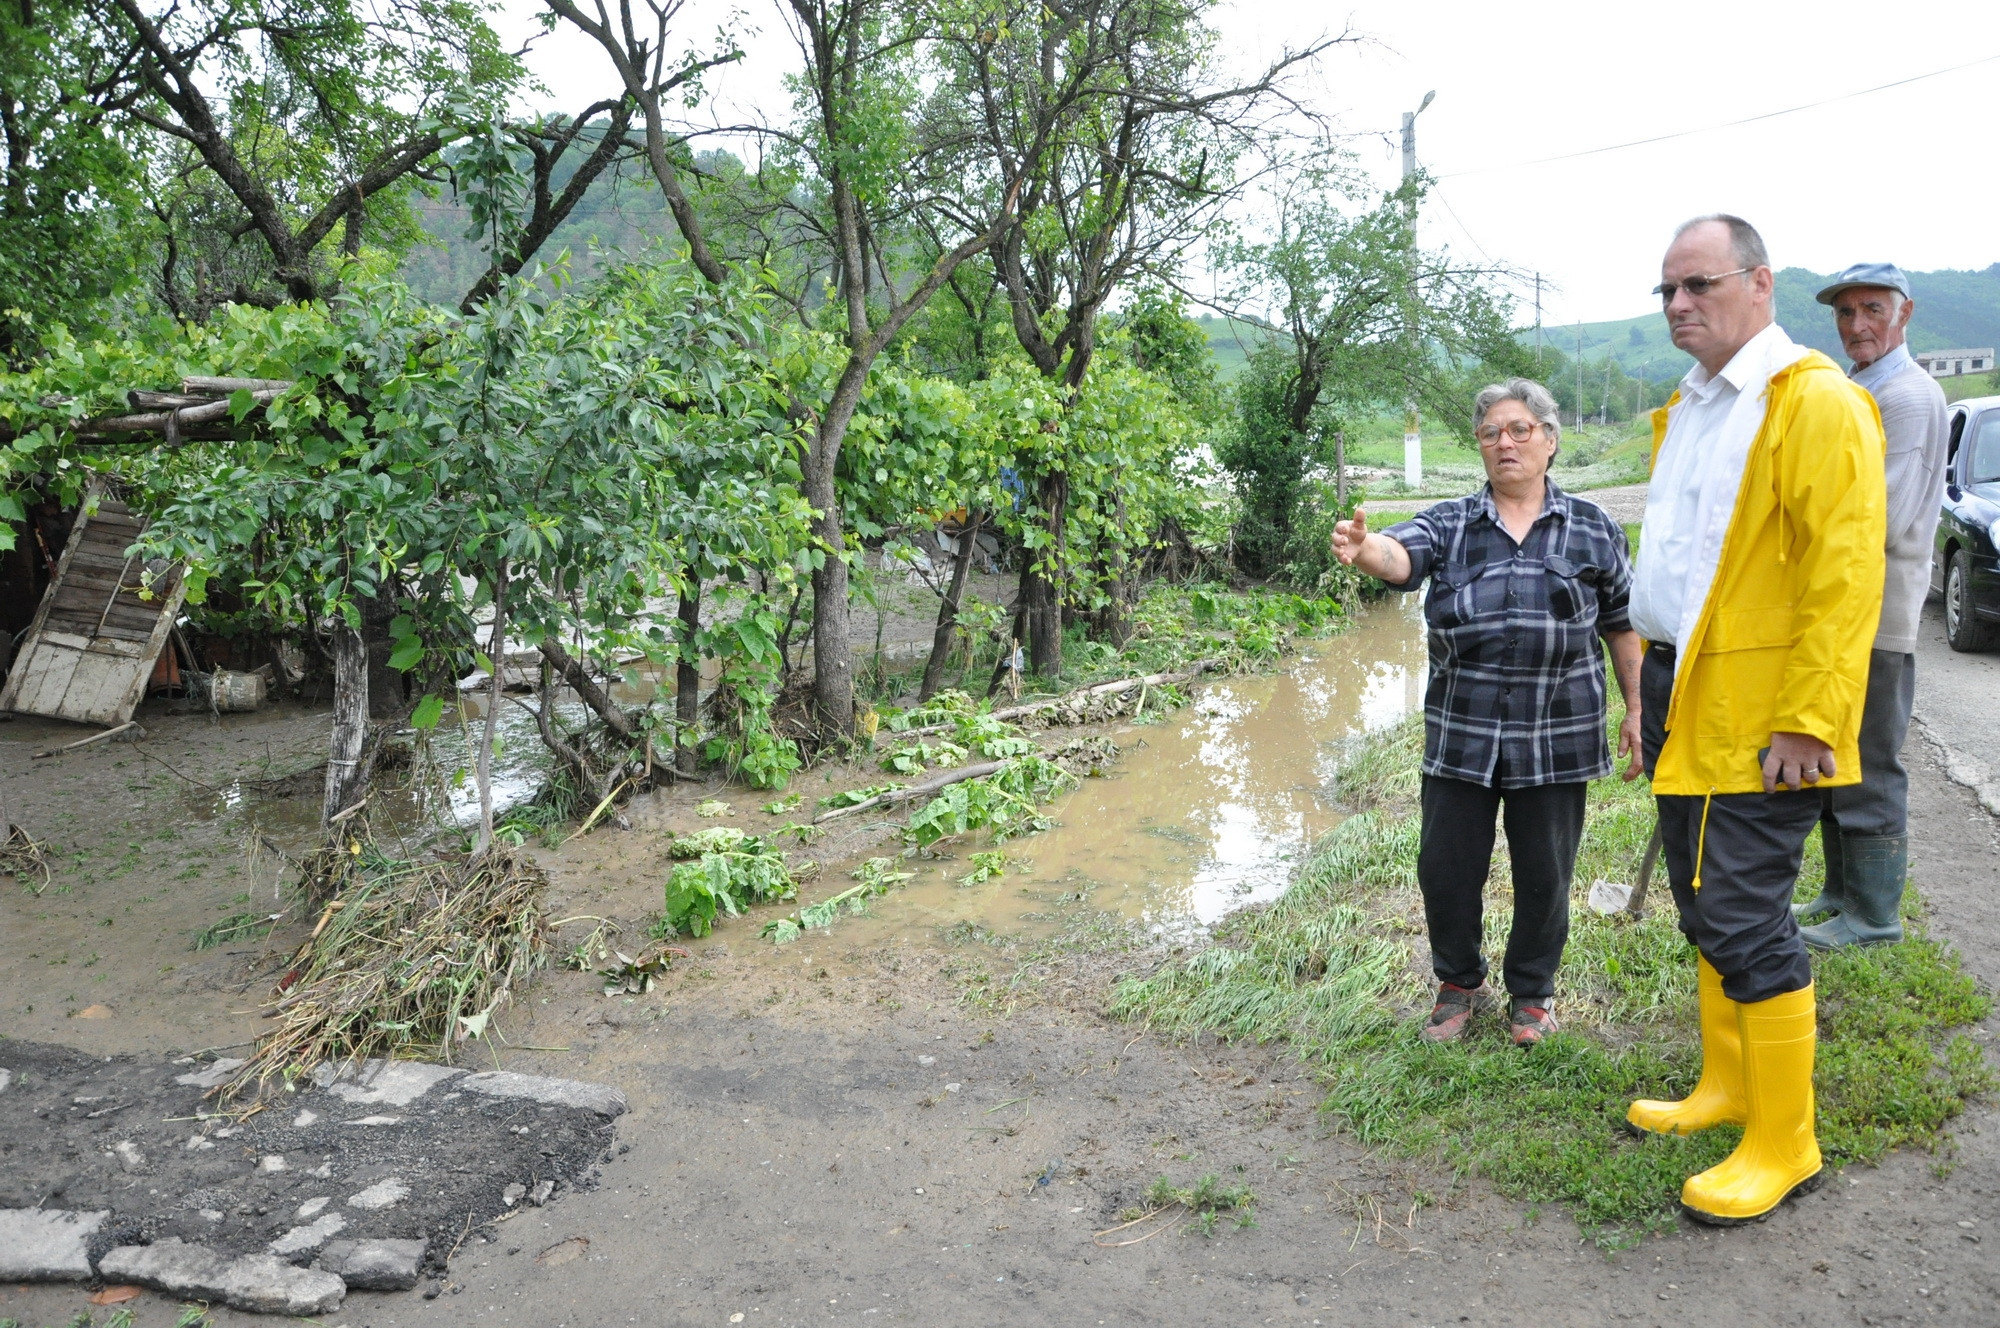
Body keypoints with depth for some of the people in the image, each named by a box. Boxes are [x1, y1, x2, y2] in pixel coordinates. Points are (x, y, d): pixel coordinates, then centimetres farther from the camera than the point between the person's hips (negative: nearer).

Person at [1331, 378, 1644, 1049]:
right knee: (1446, 866, 7)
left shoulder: (1592, 529, 4)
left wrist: (1636, 710, 7)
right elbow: (1401, 556, -18)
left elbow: (1622, 624, 9)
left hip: (1556, 736, -1)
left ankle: (1532, 993, 32)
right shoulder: (1450, 524, 3)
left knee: (1544, 874, 9)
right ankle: (1460, 982, 32)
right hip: (1461, 735, 1)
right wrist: (1363, 548, -41)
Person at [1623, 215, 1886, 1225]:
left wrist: (1809, 719, -22)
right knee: (1705, 908, 17)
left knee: (1745, 922, -5)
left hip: (1758, 714, -9)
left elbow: (1844, 574, -19)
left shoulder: (1814, 403, -13)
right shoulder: (1686, 410, 16)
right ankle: (1727, 1086, 33)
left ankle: (1784, 1144, 10)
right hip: (1682, 696, 9)